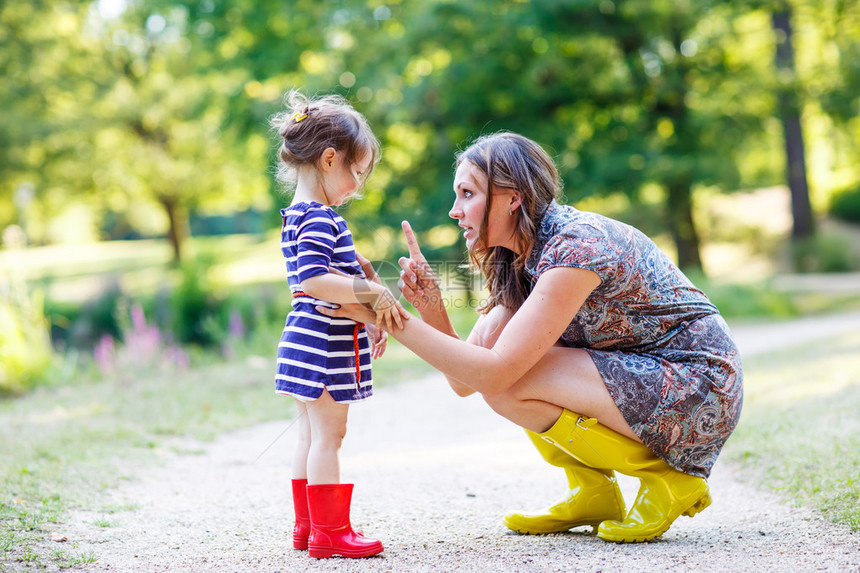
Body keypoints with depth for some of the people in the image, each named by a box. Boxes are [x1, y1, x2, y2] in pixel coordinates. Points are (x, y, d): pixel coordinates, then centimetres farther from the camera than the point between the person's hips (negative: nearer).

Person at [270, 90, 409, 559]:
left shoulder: (299, 217, 16)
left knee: (311, 435, 15)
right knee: (327, 436, -4)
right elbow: (315, 281, -31)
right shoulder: (319, 220, -18)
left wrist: (367, 319, 22)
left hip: (307, 342, 10)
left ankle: (307, 525, 22)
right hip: (325, 346, -10)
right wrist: (372, 293, -26)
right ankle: (329, 531, 2)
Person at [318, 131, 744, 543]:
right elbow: (465, 381, 0)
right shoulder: (518, 261, 6)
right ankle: (593, 494, 8)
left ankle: (667, 479, -6)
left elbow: (495, 373, -27)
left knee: (509, 381, -20)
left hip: (699, 389, -9)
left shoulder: (576, 245, -22)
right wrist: (432, 311, -16)